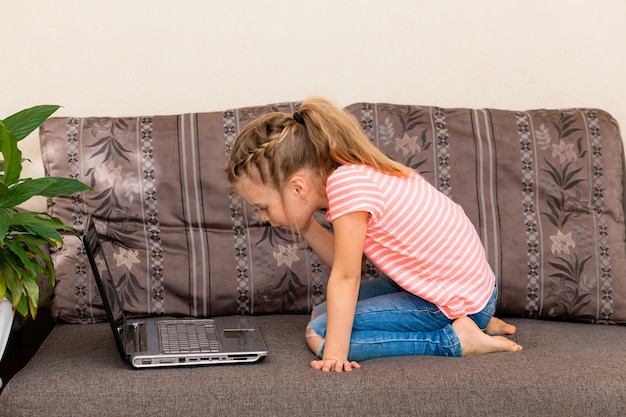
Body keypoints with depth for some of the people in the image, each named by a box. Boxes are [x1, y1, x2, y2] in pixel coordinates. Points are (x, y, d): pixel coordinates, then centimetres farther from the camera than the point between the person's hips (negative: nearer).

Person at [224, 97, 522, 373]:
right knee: (323, 314, 17)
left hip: (457, 301, -10)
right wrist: (304, 226, -2)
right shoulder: (357, 174, 2)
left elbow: (346, 278, -24)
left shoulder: (347, 184, -25)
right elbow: (344, 261, 7)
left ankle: (455, 339, -8)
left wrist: (335, 353, -22)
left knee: (320, 334, -13)